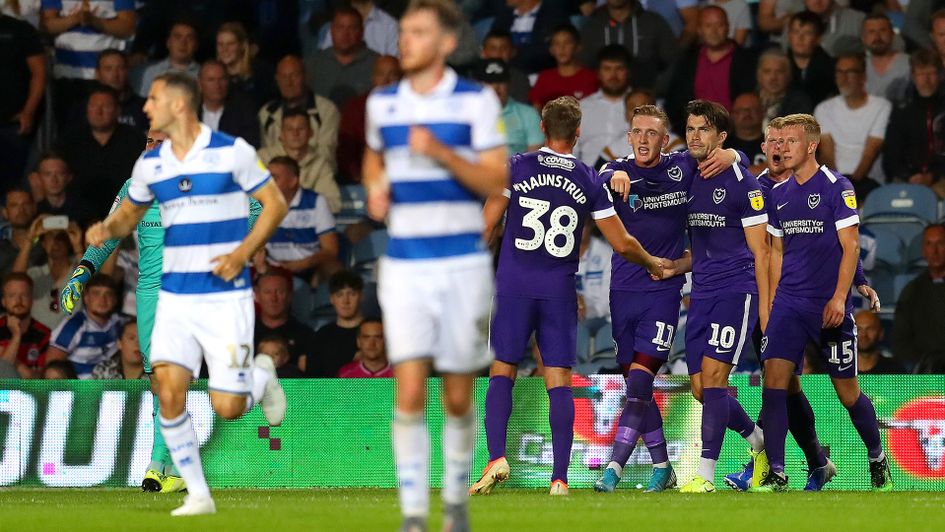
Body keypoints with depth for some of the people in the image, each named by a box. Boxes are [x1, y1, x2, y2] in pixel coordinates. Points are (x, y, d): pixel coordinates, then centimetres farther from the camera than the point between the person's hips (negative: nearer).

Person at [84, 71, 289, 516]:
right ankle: (197, 494, -1)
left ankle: (261, 376, 30)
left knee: (227, 408, -6)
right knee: (168, 391, -13)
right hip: (176, 295, 4)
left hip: (226, 296, -4)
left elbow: (275, 203, -3)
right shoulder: (150, 164, 6)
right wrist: (108, 229, -2)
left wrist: (242, 253, -15)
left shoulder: (231, 152, -8)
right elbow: (130, 212, 21)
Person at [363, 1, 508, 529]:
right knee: (410, 393, -11)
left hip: (463, 263, -1)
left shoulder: (477, 101, -3)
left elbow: (496, 180, -9)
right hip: (404, 264, 1)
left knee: (458, 398, 7)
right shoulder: (382, 103, 7)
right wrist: (375, 187, 6)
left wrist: (442, 152, -22)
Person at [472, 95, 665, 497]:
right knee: (559, 381, 2)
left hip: (514, 284, -1)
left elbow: (486, 226, 0)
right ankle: (560, 477, -3)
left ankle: (496, 457, -13)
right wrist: (653, 264, 26)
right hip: (560, 290, 1)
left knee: (502, 371, 5)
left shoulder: (517, 167, 0)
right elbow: (622, 243, 7)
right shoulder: (589, 181, 4)